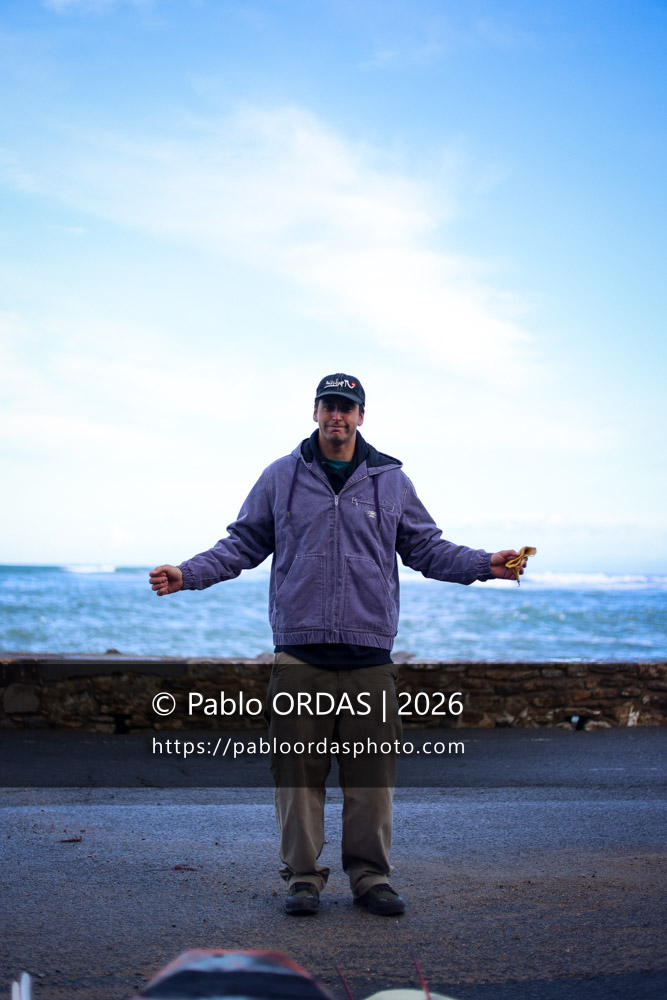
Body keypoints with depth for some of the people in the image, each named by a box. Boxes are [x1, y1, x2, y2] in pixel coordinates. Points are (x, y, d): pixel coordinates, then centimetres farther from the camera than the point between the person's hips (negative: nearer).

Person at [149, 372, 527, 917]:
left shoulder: (391, 480, 12)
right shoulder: (280, 477, 10)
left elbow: (428, 548, 14)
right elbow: (243, 544, 13)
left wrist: (485, 563, 0)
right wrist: (187, 574, 2)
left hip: (370, 653, 1)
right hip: (300, 652, 0)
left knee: (372, 770, 2)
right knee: (299, 769, 1)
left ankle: (370, 876, 15)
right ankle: (303, 876, 13)